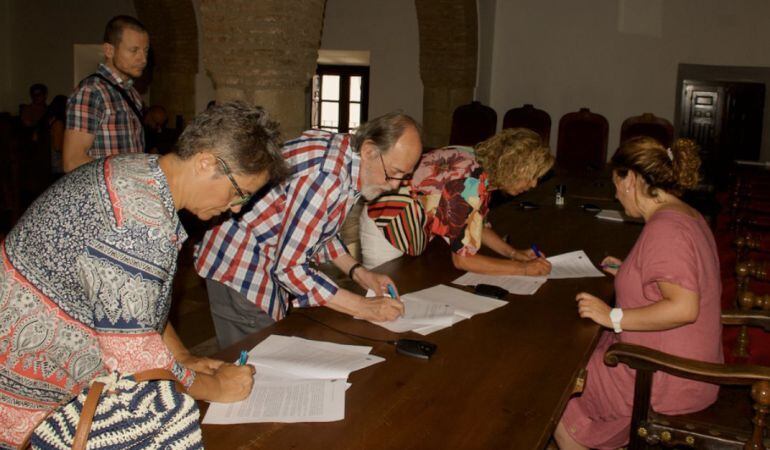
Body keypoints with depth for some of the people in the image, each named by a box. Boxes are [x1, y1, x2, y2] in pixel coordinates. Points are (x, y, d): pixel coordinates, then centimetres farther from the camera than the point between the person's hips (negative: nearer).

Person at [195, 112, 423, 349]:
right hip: (239, 266, -9)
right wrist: (363, 308, -24)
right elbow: (289, 267, -29)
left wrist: (358, 272, 0)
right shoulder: (325, 176, -31)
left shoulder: (344, 150, -3)